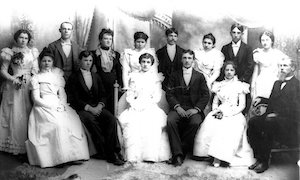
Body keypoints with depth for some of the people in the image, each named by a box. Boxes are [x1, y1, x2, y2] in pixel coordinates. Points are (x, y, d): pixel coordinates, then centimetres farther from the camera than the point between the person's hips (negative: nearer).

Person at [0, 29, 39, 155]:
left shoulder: (33, 52, 10)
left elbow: (36, 70, 8)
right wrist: (13, 79, -15)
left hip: (30, 86, 2)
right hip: (15, 86, -2)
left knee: (28, 113, 0)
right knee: (15, 114, -1)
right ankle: (15, 144, 8)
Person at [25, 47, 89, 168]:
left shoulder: (57, 75, 21)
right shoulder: (36, 79, 8)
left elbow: (62, 94, 15)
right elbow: (36, 99, -1)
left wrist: (62, 105, -7)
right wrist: (53, 106, -12)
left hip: (59, 105, 4)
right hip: (43, 107, -4)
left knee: (74, 121, -23)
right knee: (57, 123, -32)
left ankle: (74, 154, -22)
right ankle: (60, 156, -29)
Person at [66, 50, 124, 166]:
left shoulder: (96, 76, 21)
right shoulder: (74, 77, 6)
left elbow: (103, 95, 15)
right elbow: (74, 99, -3)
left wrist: (100, 105, -7)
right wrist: (89, 108, -15)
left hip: (97, 107, 4)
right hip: (82, 109, -4)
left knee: (112, 119, -26)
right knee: (92, 121, -35)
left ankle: (113, 151, -26)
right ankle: (109, 154, -29)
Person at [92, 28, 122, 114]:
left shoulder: (116, 54, 12)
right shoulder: (95, 53, 4)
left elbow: (119, 71, 13)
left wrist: (120, 85, 5)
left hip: (113, 86, 2)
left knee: (112, 109, -1)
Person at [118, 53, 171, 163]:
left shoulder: (156, 77, 15)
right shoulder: (134, 76, 17)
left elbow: (157, 96, 6)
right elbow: (129, 95, 11)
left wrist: (145, 104, -10)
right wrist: (134, 104, -9)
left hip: (151, 107, -1)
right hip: (136, 107, 1)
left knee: (153, 121, -34)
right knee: (131, 121, -32)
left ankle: (151, 155, -33)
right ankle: (133, 156, -32)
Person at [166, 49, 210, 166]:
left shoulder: (199, 76, 15)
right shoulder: (174, 76, 16)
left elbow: (205, 95, 5)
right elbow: (169, 94, 6)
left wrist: (196, 109, -11)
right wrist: (177, 107, -12)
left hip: (194, 109, 0)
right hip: (178, 108, 1)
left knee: (196, 122, -33)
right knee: (170, 121, -31)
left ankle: (182, 150, -18)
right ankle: (177, 154, -29)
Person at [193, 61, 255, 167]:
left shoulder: (240, 86, 8)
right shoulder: (219, 85, 19)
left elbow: (242, 105, 1)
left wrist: (228, 114, -13)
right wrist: (216, 111, -4)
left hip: (234, 114, -3)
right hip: (220, 113, 3)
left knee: (228, 128, -35)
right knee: (209, 125, -29)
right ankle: (216, 155, -28)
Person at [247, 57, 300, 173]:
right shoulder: (277, 83, 21)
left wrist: (277, 115, -17)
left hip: (288, 121, -7)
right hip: (274, 117, 7)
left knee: (268, 124, -34)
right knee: (252, 122, -19)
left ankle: (264, 162, -22)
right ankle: (258, 157, -12)